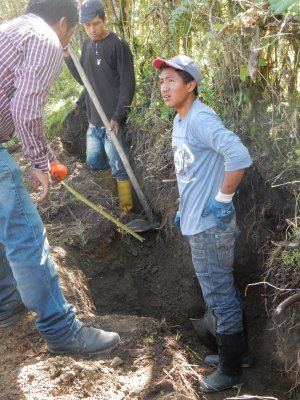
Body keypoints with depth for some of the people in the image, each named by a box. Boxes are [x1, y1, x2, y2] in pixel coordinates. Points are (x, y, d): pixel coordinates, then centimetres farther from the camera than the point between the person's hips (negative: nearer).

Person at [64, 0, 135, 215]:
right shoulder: (87, 45, 8)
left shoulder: (118, 45, -13)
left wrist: (117, 117, -20)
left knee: (118, 167, -1)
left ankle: (125, 210, 13)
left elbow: (128, 85, -14)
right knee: (94, 161, 17)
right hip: (94, 119, 7)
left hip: (113, 120, -7)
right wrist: (68, 57, 1)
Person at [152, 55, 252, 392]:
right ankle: (233, 350, 38)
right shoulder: (179, 120, 11)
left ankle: (231, 371, 19)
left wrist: (223, 200, -23)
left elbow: (238, 156, -32)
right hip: (196, 222, 10)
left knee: (220, 295, 3)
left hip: (210, 225, -10)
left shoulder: (200, 119, -19)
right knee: (222, 292, 21)